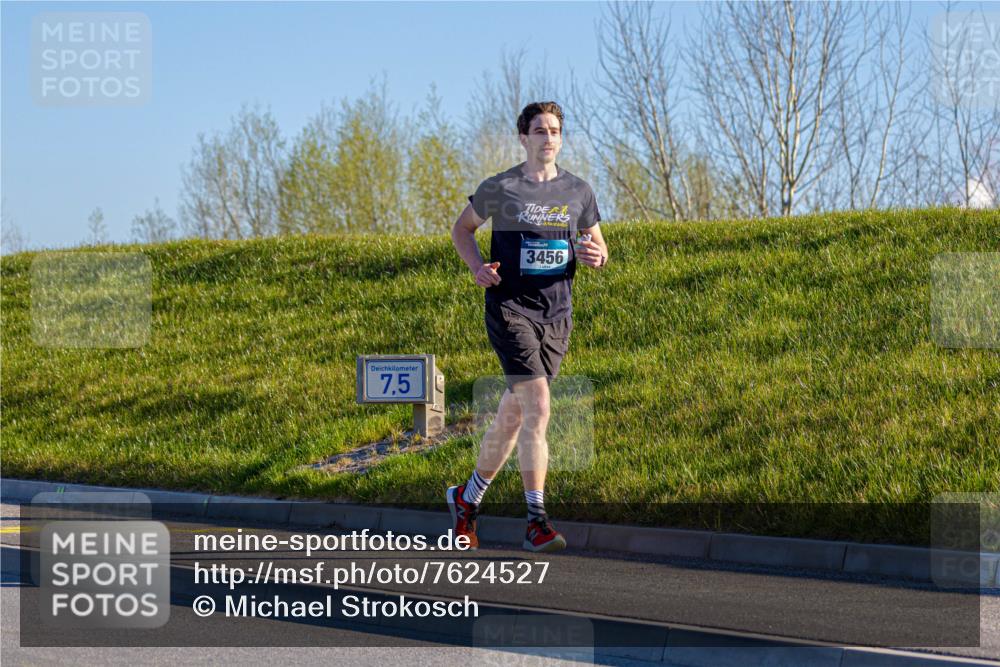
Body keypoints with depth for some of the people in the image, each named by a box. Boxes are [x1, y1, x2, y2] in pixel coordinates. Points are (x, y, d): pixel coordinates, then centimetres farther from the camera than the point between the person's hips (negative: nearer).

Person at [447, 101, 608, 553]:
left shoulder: (578, 192, 9)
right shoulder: (499, 189, -1)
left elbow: (598, 248, 19)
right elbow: (462, 229, 13)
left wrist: (596, 256, -6)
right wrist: (477, 267, -6)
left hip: (557, 315, 4)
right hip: (510, 309, -4)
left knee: (513, 415, 10)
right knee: (537, 407, -19)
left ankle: (467, 498, 29)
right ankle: (537, 522, -17)